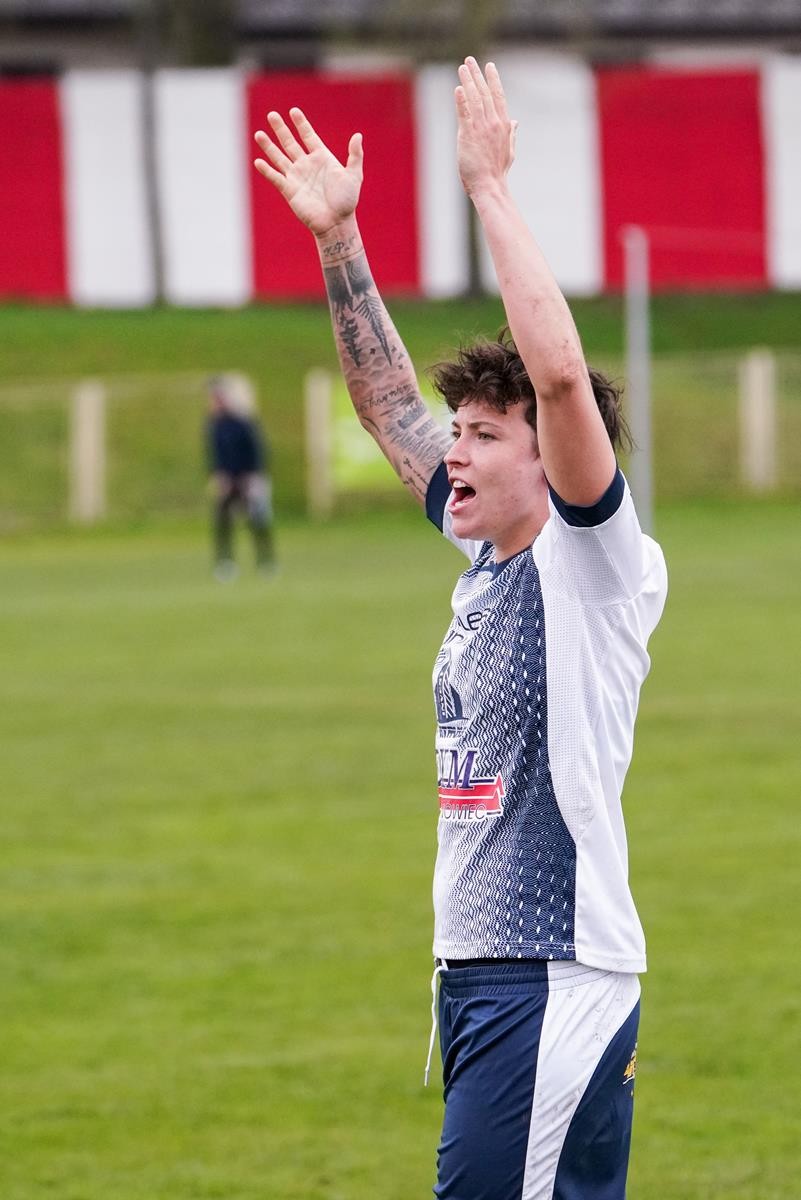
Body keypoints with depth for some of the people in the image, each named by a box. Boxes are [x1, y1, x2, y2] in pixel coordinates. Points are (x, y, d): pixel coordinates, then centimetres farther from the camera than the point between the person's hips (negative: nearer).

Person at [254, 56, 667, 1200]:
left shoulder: (600, 565, -8)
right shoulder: (490, 559, 15)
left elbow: (562, 373, -22)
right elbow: (388, 400, 22)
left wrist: (489, 188, -17)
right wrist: (337, 237, 16)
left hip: (557, 977, -9)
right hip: (474, 966, 9)